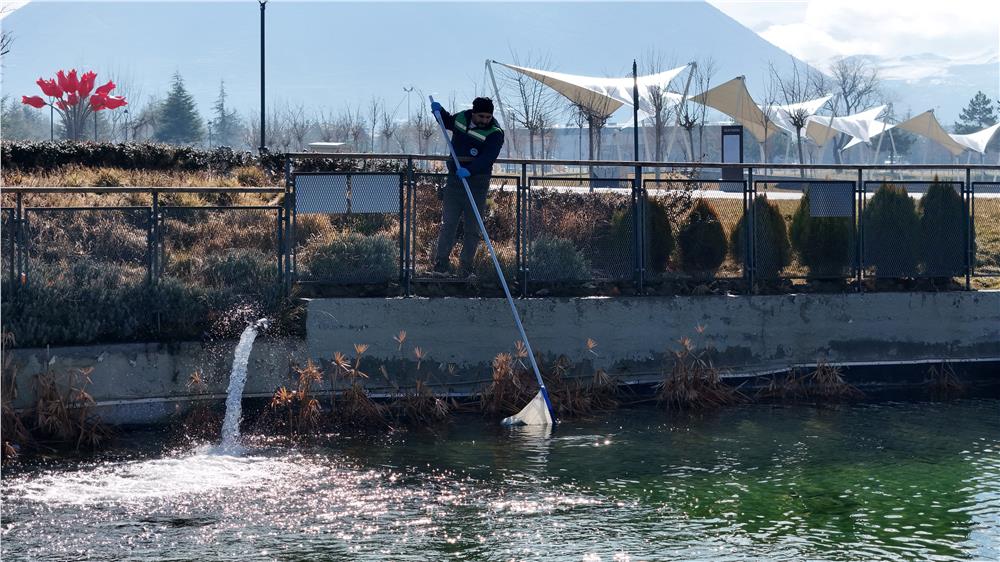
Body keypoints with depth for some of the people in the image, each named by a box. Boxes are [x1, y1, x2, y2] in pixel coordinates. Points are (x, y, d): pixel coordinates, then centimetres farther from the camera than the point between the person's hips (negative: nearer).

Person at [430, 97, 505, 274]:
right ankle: (441, 263, 2)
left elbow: (487, 158, -27)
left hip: (477, 182, -4)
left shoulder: (495, 133, -13)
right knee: (448, 223, 1)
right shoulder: (461, 118, 3)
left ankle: (466, 265, 8)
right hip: (454, 178, 4)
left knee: (472, 227, 1)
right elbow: (448, 122, 29)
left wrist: (470, 170, -41)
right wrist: (440, 111, 10)